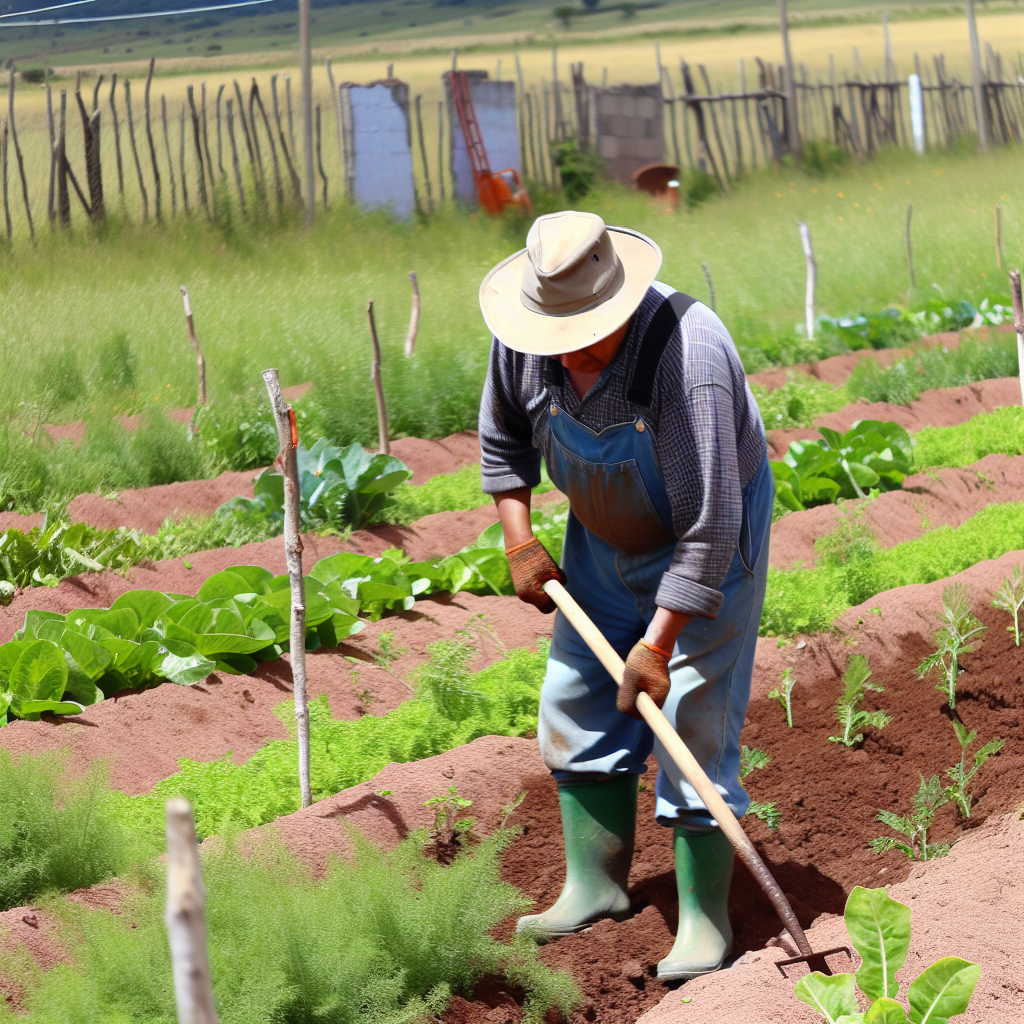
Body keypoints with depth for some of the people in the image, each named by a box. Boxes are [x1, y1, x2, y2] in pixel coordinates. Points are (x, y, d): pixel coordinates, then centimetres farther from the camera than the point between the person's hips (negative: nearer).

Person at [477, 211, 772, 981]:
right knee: (577, 702, 7)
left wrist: (658, 641, -31)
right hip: (605, 536, 6)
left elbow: (707, 524, -34)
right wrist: (519, 540, -2)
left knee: (692, 719, -10)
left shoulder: (688, 356, -38)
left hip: (708, 540, -6)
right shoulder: (524, 338, -18)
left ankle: (706, 920, -3)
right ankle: (596, 887, 19)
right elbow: (503, 438, 5)